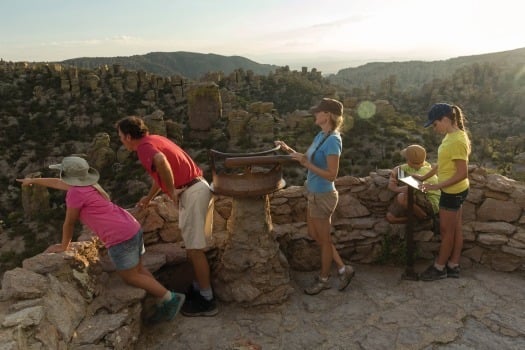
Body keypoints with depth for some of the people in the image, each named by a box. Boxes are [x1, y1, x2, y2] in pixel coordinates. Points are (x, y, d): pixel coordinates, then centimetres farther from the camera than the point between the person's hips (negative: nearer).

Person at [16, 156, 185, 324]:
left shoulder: (75, 193, -11)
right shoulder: (88, 184, 15)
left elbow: (69, 223, 1)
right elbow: (58, 183, 32)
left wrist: (64, 246, 17)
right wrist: (33, 180, 47)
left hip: (121, 238, -9)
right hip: (133, 228, 9)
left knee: (131, 277, 3)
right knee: (138, 270, 17)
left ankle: (170, 298, 2)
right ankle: (164, 303, 17)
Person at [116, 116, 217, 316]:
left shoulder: (144, 146, -10)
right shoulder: (154, 140, 20)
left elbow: (161, 161, -35)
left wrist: (172, 192, -22)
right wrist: (149, 198, 46)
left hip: (191, 193, -10)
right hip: (199, 188, 10)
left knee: (194, 248, -2)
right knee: (193, 246, 18)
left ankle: (207, 301, 8)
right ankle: (198, 288, 31)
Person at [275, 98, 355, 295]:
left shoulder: (332, 141, -23)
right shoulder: (321, 135, 5)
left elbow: (331, 175, -25)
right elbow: (309, 161, 12)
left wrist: (306, 163, -26)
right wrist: (289, 150, 3)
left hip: (323, 196, -10)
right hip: (315, 194, 10)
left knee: (324, 239, 9)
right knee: (314, 235, 21)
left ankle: (324, 280, 30)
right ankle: (343, 269, 33)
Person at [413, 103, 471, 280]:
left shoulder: (457, 141, -25)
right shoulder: (451, 136, 6)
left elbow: (462, 173, -26)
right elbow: (443, 163, 15)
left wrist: (436, 186, -25)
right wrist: (424, 177, 12)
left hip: (453, 192, -10)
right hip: (455, 191, 10)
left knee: (446, 230, 5)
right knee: (455, 228, 16)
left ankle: (439, 268, 20)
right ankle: (453, 266, 28)